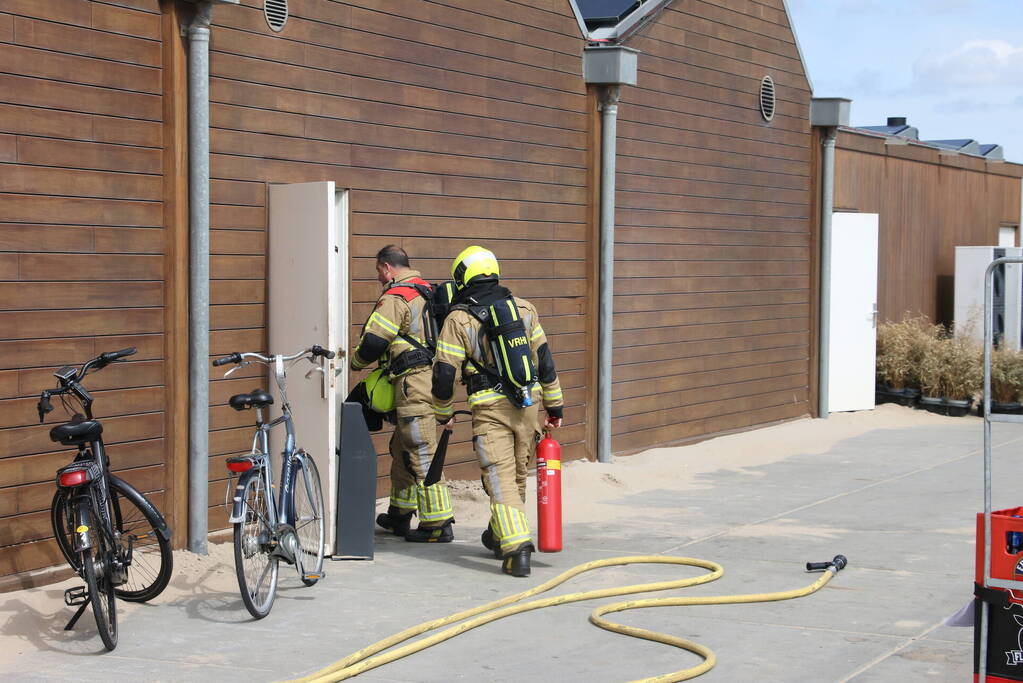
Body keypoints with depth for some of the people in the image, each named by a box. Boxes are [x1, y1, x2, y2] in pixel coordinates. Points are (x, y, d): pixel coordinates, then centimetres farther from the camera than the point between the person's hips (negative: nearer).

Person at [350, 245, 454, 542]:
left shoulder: (394, 298, -11)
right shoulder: (427, 291, 18)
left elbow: (373, 342, -13)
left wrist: (355, 362, 7)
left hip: (413, 381, -10)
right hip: (432, 376, 10)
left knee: (421, 454, -7)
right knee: (402, 447, 20)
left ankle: (438, 525, -6)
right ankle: (400, 515, 29)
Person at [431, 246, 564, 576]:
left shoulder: (458, 319, -5)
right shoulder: (524, 308, 8)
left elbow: (444, 373, -5)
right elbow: (544, 360, 10)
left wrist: (444, 413, 11)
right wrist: (555, 406, 17)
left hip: (490, 409, -4)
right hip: (528, 404, 5)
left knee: (500, 478, -5)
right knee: (518, 474, 18)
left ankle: (516, 548, -19)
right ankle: (500, 536, 35)